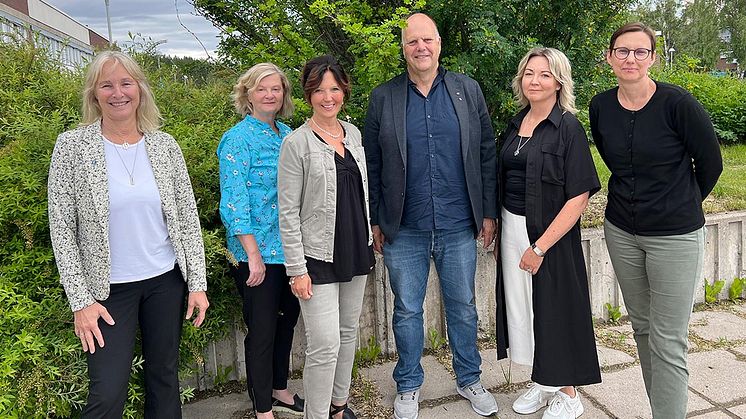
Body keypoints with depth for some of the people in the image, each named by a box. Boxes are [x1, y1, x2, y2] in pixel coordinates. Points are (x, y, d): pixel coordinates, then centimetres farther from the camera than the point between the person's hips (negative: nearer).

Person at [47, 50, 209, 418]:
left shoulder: (165, 145, 0)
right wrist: (80, 300, -10)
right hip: (109, 289, -2)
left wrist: (197, 284, 0)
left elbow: (188, 218, 3)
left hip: (166, 280, 3)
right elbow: (61, 228, -6)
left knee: (164, 377, 14)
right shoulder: (72, 146, -6)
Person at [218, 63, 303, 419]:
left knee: (287, 319, 18)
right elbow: (233, 202, -16)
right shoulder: (239, 139, -11)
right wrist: (253, 255, -19)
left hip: (289, 248, 7)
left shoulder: (287, 134, 9)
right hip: (256, 252, -7)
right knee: (262, 331, 6)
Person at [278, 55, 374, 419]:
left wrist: (370, 238, 15)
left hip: (356, 252, 6)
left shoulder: (353, 134, 8)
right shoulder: (297, 143, -10)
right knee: (325, 345, -7)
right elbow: (288, 212, -11)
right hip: (318, 258, -6)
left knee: (348, 334, 16)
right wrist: (297, 268, -14)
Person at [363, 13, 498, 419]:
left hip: (459, 227, 1)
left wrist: (489, 212, 2)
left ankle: (469, 380, 35)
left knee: (463, 307, 14)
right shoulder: (383, 98, 1)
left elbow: (486, 153, 4)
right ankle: (408, 386, 31)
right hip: (403, 231, 0)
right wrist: (375, 221, 0)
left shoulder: (467, 89, 3)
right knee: (407, 311, 12)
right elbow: (372, 165, 2)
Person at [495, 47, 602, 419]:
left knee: (555, 309, 5)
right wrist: (499, 234, 10)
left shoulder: (568, 128, -11)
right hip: (511, 229, 6)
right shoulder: (515, 126, 8)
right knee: (521, 306, 13)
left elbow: (579, 197, -17)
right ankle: (542, 382, 34)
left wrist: (540, 247, -19)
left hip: (550, 234, -6)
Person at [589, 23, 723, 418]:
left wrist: (681, 204, 9)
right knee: (641, 327, 15)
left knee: (668, 342, -2)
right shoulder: (601, 106, -1)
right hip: (621, 231, 5)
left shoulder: (677, 103, -15)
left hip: (675, 236, -5)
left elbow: (710, 163, -4)